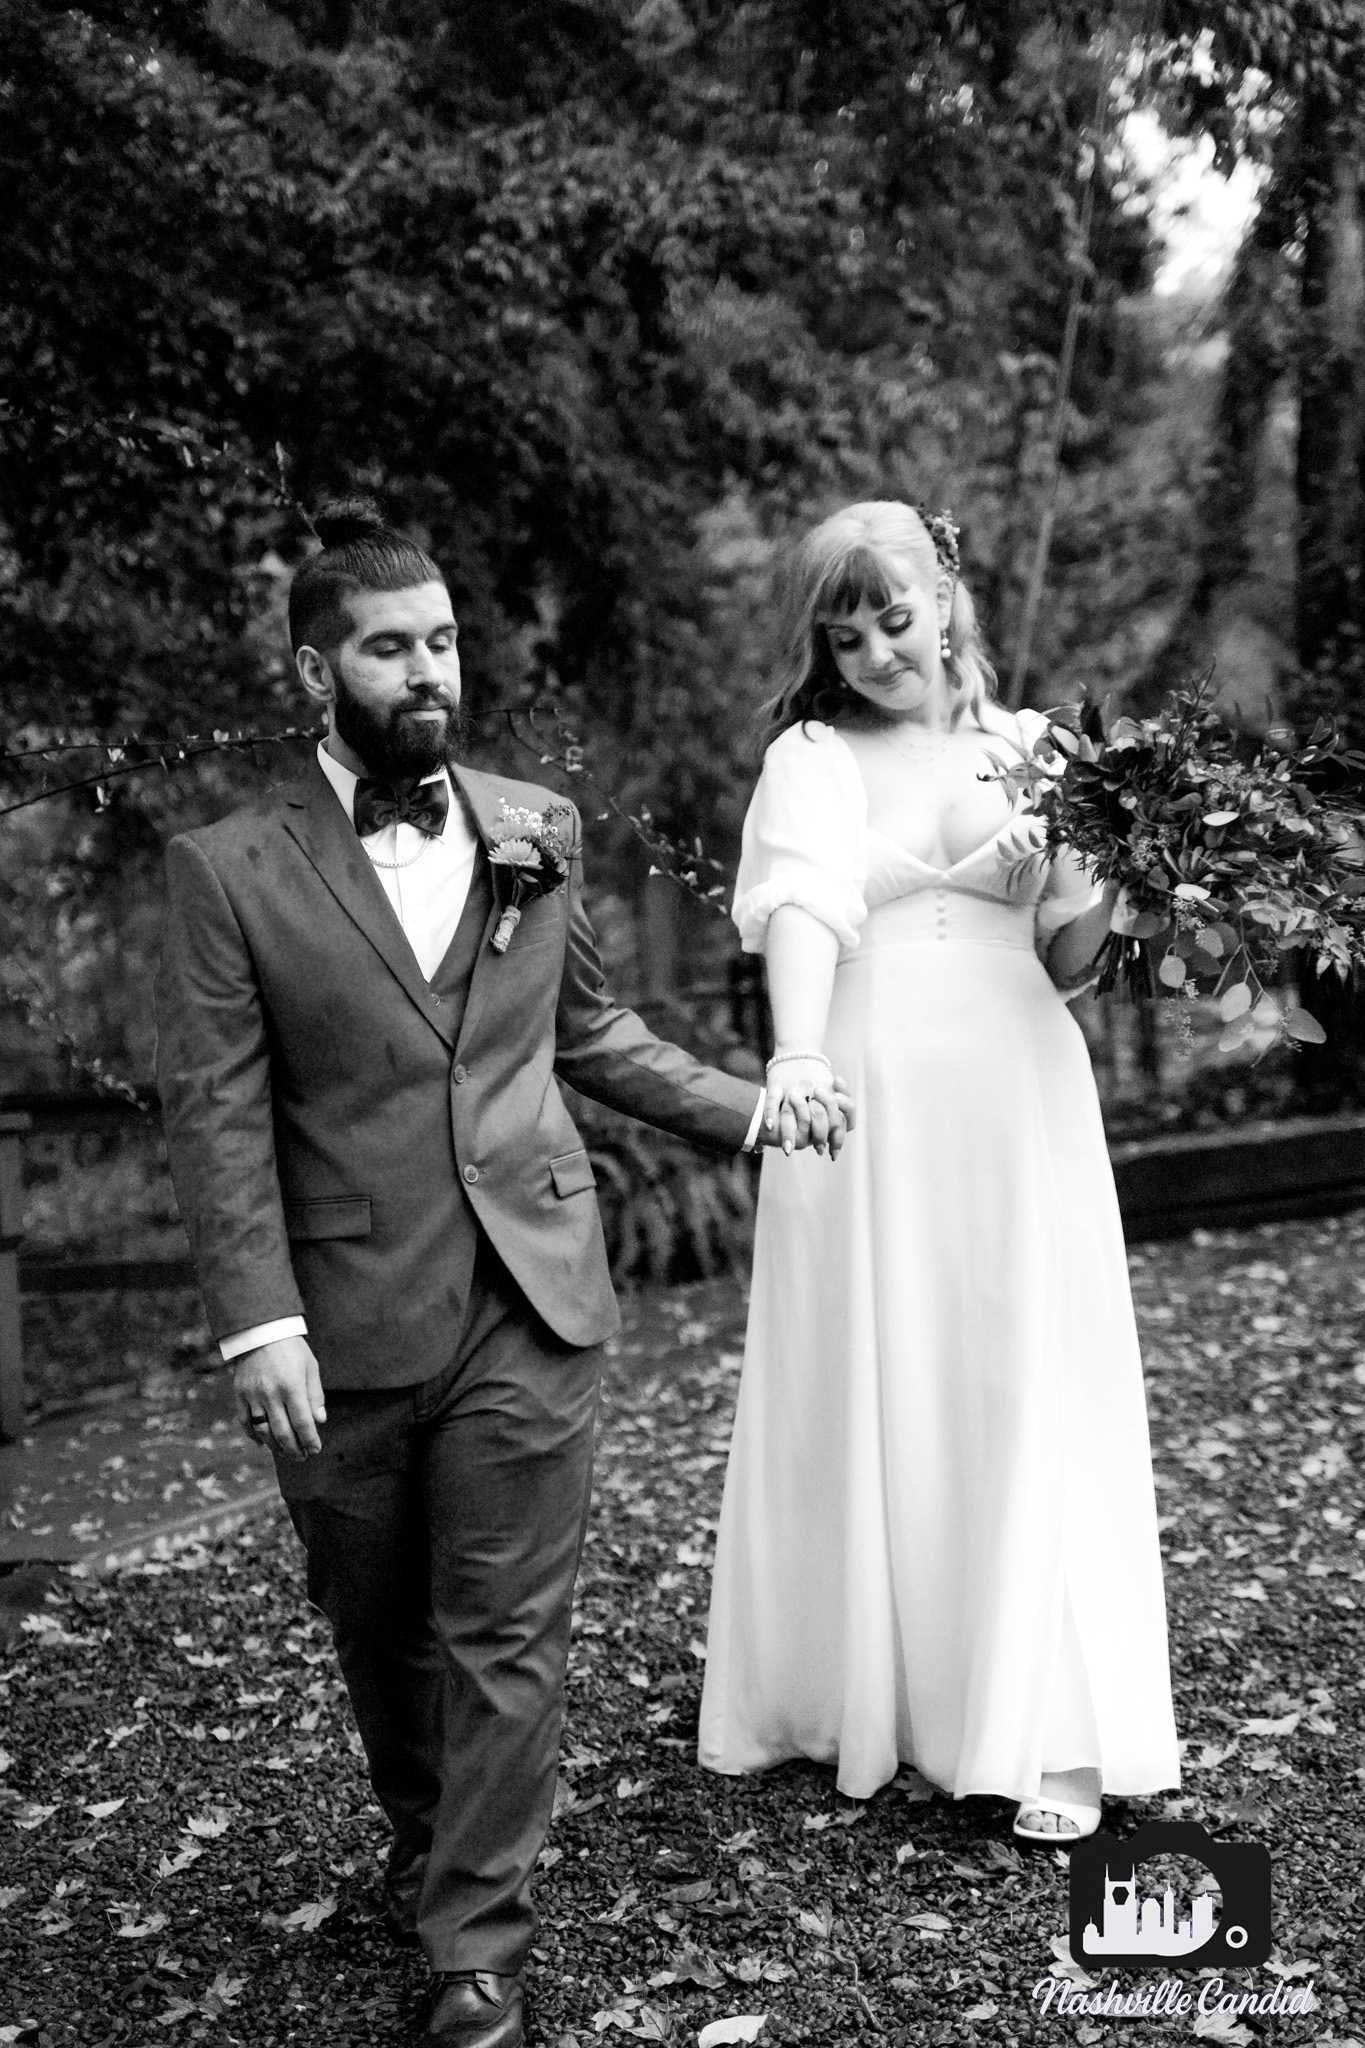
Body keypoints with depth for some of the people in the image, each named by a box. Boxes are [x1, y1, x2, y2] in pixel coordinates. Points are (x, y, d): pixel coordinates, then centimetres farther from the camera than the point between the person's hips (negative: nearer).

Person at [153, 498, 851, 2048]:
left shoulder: (538, 827, 6)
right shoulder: (228, 871, -5)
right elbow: (216, 1115, -8)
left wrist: (745, 1109, 9)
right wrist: (258, 1322, -16)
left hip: (528, 1307, 1)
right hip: (343, 1330, -1)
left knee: (506, 1634, 3)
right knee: (379, 1629, 18)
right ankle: (421, 1839, 44)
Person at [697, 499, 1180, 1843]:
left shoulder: (1035, 753, 12)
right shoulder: (811, 761, 4)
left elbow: (1060, 963, 13)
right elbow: (803, 910, -16)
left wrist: (1113, 894, -8)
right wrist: (798, 1053, -34)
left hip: (1017, 1104, 2)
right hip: (871, 1104, -2)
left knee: (1025, 1396, 3)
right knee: (869, 1397, 5)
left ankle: (1045, 1730, 12)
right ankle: (865, 1698, 21)